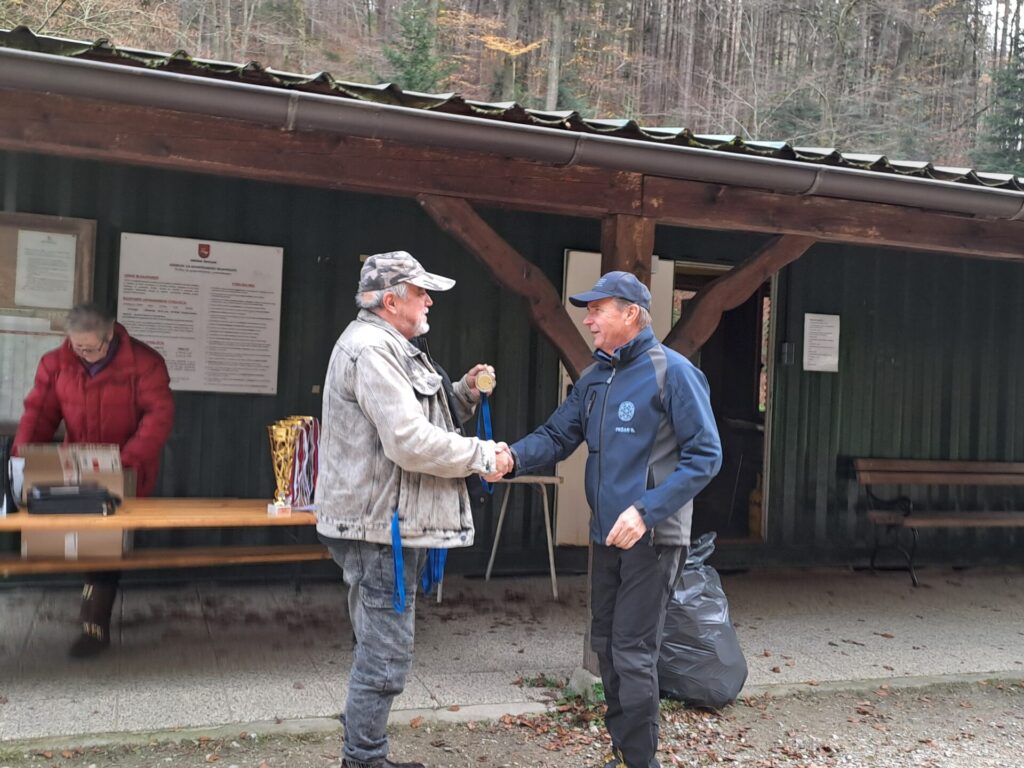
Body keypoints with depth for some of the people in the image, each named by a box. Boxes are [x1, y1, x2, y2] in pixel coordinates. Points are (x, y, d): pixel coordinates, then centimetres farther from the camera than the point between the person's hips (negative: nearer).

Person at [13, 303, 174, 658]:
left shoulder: (143, 362, -15)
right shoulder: (56, 363, -3)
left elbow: (159, 413, -17)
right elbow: (39, 412, -2)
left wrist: (130, 459, -28)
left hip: (126, 474, -4)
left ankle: (96, 625, 0)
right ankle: (96, 613, 30)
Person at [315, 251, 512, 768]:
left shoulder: (386, 346, 19)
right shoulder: (371, 348, -17)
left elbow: (412, 417, 22)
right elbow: (410, 442, -24)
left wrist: (464, 393, 9)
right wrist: (482, 455, -14)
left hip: (387, 524, 11)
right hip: (381, 528, -11)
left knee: (379, 652, 19)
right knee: (384, 657, -3)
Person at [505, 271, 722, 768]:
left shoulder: (672, 372, -11)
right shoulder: (594, 378, 10)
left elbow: (705, 456, -14)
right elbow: (556, 437, 7)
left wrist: (646, 511, -22)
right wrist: (514, 457, -14)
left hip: (653, 538, -7)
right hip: (606, 536, 7)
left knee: (633, 655, -3)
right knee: (606, 645, 15)